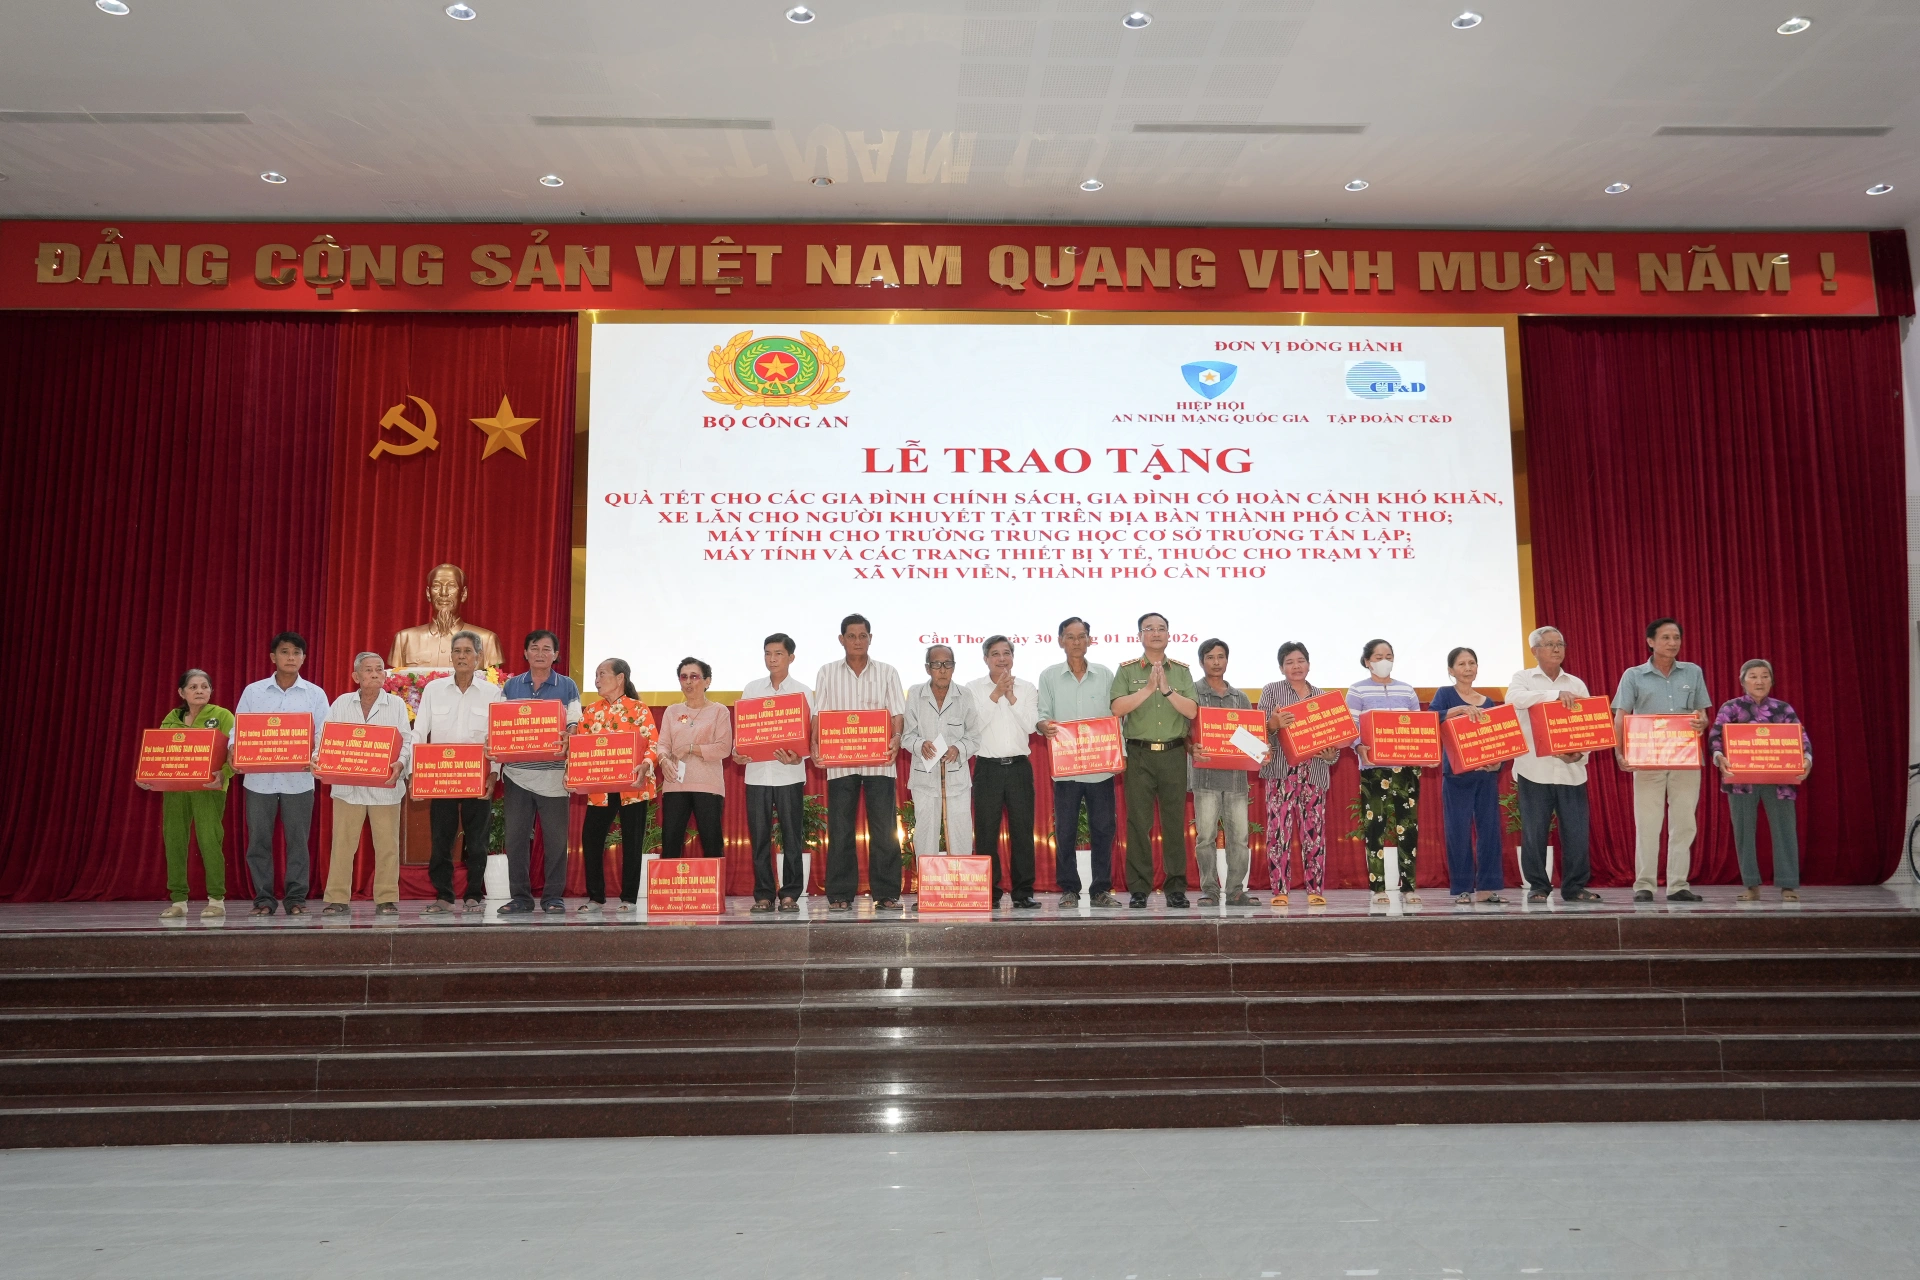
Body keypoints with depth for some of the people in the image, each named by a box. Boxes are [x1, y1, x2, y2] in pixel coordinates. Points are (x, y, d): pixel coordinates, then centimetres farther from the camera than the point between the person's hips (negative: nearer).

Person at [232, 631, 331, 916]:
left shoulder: (315, 694, 6)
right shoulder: (253, 692, 7)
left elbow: (323, 735, 1)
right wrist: (234, 748, -15)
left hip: (299, 780, -1)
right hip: (259, 778, 1)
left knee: (298, 841, 3)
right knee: (259, 841, 4)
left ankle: (296, 898, 10)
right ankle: (263, 898, 13)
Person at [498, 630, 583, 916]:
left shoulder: (567, 686, 6)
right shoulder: (511, 685, 12)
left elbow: (574, 724, 0)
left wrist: (569, 737, -22)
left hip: (553, 772, -2)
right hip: (518, 771, 2)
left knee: (555, 838, 0)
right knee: (516, 836, 3)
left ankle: (553, 896, 10)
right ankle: (520, 896, 12)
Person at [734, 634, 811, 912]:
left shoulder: (803, 692, 5)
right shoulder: (751, 689, 11)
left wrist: (798, 757, -21)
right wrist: (738, 752, -8)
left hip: (789, 774, -2)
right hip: (757, 772, 2)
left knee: (792, 836, 0)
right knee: (759, 837, 3)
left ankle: (790, 894, 8)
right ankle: (763, 895, 11)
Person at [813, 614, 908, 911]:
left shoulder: (887, 673, 9)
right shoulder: (827, 673, 10)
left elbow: (898, 712, 4)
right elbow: (819, 714, 6)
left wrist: (896, 737, -16)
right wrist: (815, 744, -11)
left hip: (880, 761, 0)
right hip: (840, 762, 0)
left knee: (884, 829, -1)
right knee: (840, 830, 2)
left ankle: (886, 894, 5)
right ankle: (840, 895, 9)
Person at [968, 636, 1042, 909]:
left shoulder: (1027, 689, 9)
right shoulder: (974, 689, 5)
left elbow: (1030, 725, -2)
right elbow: (975, 724, -7)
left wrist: (1011, 697, -9)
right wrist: (996, 695, -11)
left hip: (1019, 766, 1)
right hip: (988, 766, -1)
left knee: (1022, 830, 1)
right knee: (986, 832, 0)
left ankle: (1024, 891, 7)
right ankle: (989, 893, 7)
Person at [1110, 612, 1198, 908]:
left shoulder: (1182, 671, 11)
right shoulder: (1127, 670, 6)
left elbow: (1192, 711, 0)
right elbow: (1117, 708, -8)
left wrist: (1167, 689, -12)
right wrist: (1148, 689, -14)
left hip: (1174, 754, 2)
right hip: (1139, 754, -1)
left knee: (1175, 822, 3)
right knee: (1138, 822, -1)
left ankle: (1176, 888, 11)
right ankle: (1138, 889, 5)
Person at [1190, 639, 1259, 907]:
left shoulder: (1239, 697, 19)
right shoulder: (1193, 693, 5)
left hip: (1236, 773, 4)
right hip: (1206, 773, -3)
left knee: (1239, 836, 1)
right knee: (1206, 836, -4)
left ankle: (1236, 890, 9)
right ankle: (1209, 891, 3)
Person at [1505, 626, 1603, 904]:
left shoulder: (1576, 684, 15)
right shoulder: (1523, 678, 6)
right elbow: (1514, 698, -18)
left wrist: (1581, 753, -8)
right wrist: (1556, 694, -26)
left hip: (1571, 770, 3)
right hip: (1534, 769, -3)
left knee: (1576, 831, 1)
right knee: (1535, 831, 1)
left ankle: (1575, 886, 12)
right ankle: (1537, 886, 11)